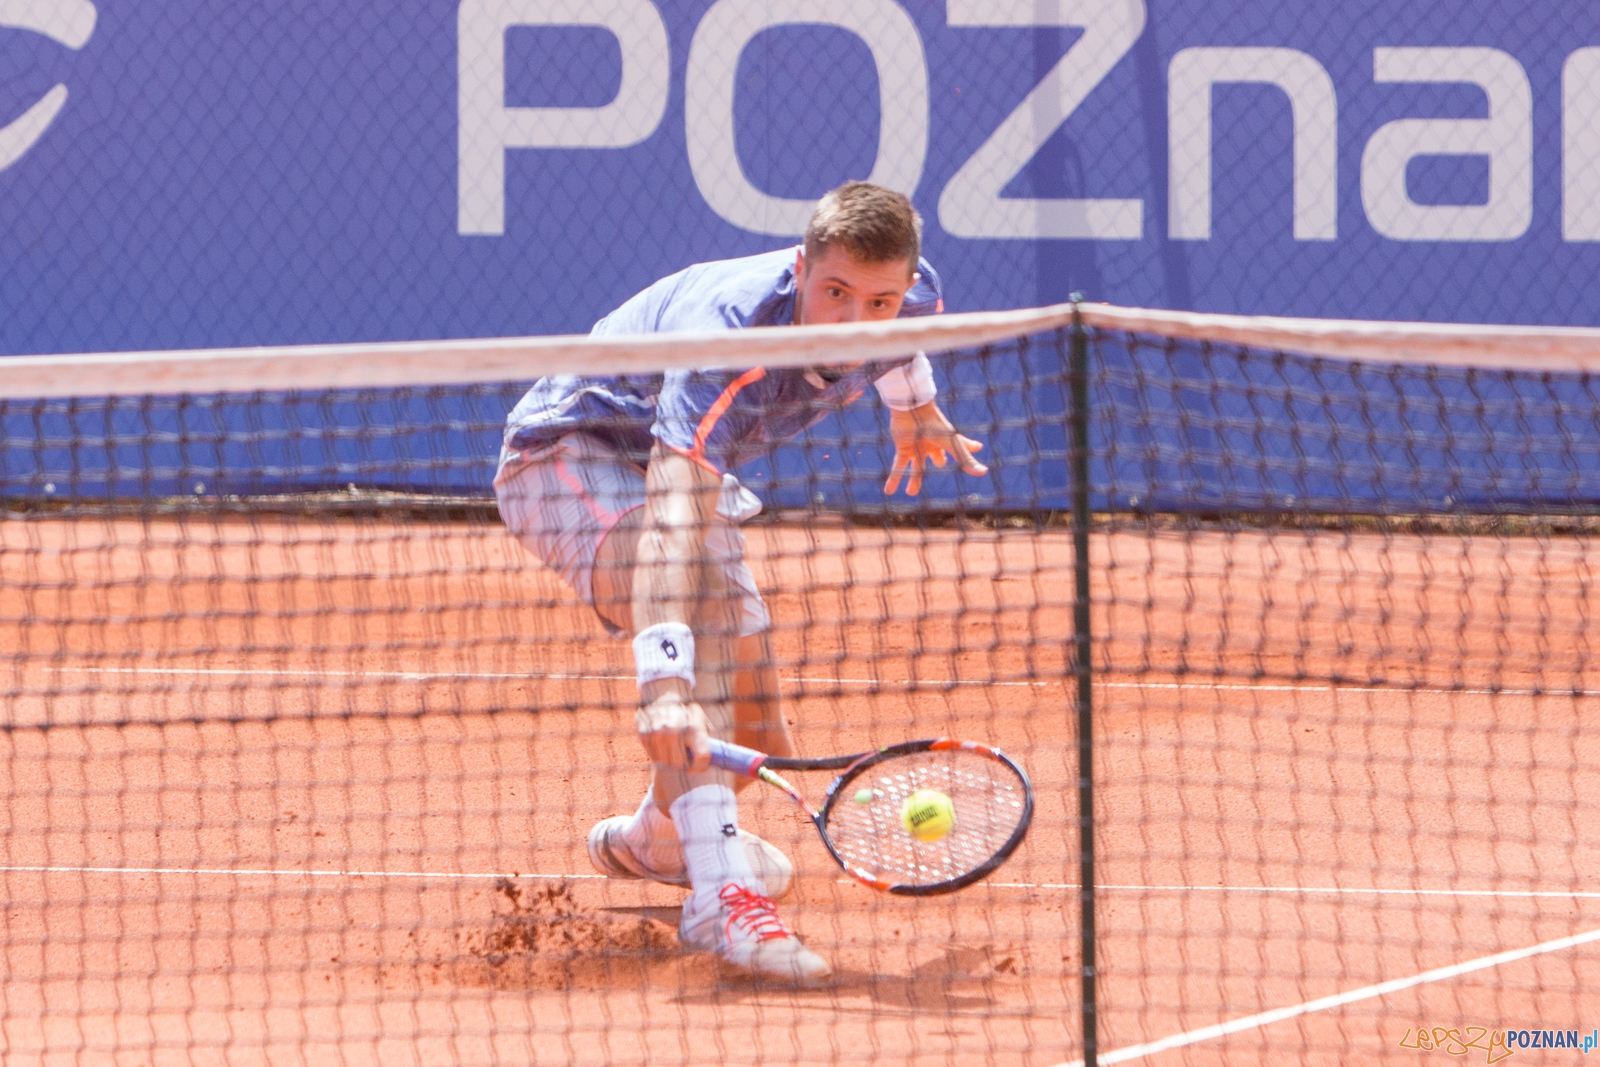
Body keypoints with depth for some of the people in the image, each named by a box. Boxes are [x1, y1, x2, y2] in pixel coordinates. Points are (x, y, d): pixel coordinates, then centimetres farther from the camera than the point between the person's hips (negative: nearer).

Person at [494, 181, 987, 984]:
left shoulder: (913, 295, -20)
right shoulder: (729, 339, -42)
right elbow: (671, 527, -52)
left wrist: (914, 409, 29)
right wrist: (663, 684, -62)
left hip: (678, 463, 8)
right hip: (569, 455, -8)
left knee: (757, 745, 12)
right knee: (699, 594, -39)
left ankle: (649, 841, 47)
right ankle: (723, 897, -46)